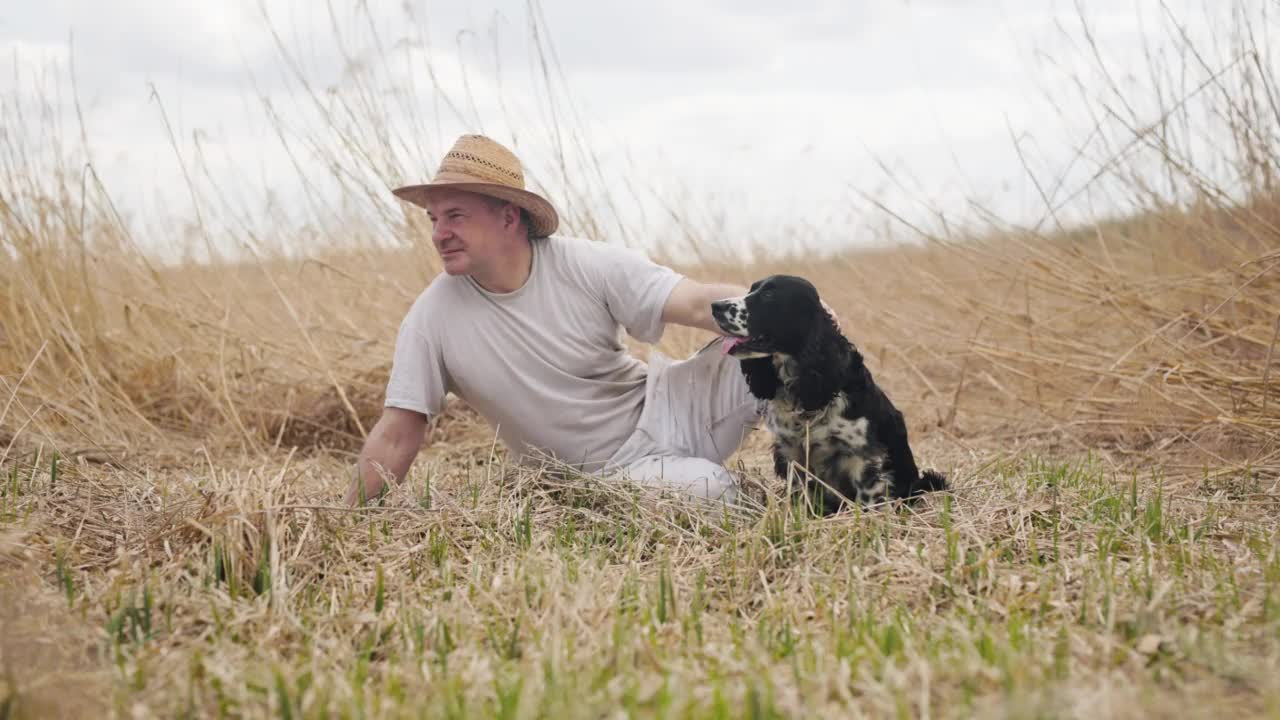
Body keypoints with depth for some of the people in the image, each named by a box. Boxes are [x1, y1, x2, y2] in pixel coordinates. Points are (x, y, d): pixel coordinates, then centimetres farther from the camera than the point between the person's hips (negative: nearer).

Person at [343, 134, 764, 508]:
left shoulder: (588, 267, -12)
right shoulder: (432, 318, -11)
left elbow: (701, 304, -21)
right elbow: (394, 439, -7)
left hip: (661, 411, 1)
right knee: (706, 488, -31)